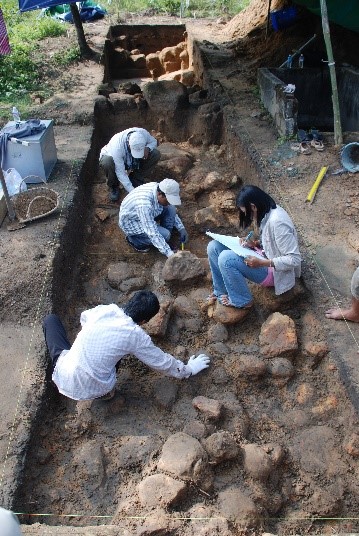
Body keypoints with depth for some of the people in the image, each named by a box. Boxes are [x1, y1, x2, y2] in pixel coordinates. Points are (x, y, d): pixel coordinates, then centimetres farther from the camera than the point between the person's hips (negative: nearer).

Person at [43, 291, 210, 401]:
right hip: (93, 391, 0)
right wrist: (188, 369, 20)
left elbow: (84, 317, 20)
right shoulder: (137, 336, -10)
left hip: (65, 380, 1)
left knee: (51, 319, 16)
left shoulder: (105, 309, -4)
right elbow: (164, 363, 3)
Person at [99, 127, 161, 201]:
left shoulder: (143, 133, -30)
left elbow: (153, 141, -7)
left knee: (156, 154, -20)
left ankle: (136, 180, -3)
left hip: (132, 162, 4)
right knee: (107, 162, -41)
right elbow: (120, 173, -37)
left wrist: (148, 148, -31)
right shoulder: (117, 147, -41)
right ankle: (113, 186, -9)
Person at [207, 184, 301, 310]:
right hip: (265, 256, 9)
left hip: (274, 271, -9)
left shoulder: (277, 222, -28)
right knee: (214, 247, -4)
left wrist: (262, 263, -28)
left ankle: (242, 301, -6)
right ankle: (221, 291, 10)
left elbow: (295, 259, -26)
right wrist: (256, 244, -2)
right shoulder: (268, 212, 0)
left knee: (226, 258, -27)